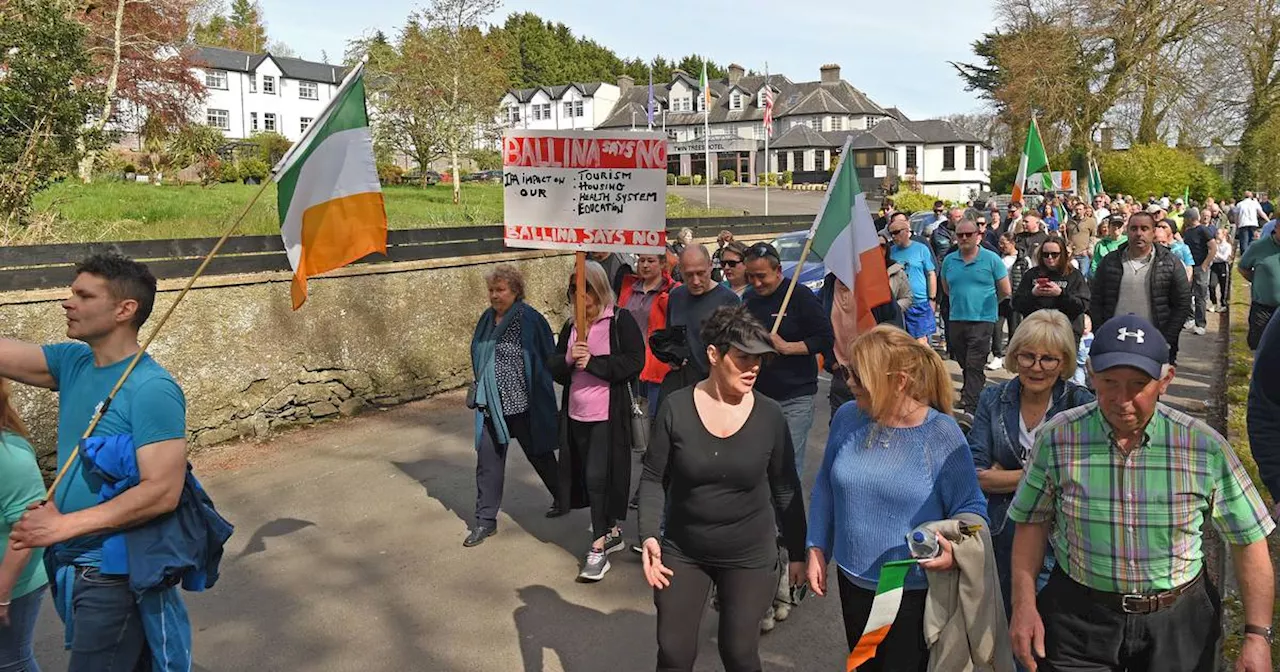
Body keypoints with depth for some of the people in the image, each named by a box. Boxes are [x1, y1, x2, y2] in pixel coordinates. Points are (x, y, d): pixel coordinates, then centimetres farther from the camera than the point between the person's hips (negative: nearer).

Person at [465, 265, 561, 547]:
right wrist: (480, 391, 18)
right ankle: (486, 520, 12)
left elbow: (548, 358, -10)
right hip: (491, 405, 6)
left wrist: (540, 394, -9)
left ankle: (562, 499, 36)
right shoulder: (487, 318, 6)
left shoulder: (529, 319, -14)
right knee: (488, 460, 4)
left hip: (522, 403, -5)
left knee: (539, 455, 12)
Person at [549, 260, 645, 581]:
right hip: (576, 413, 6)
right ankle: (612, 531, 31)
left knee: (598, 476, -7)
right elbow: (555, 368, 11)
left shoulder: (620, 320, -7)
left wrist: (592, 362, -18)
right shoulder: (571, 326, 12)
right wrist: (568, 359, -11)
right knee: (588, 476, 13)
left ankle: (599, 548, 4)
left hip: (608, 413, -6)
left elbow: (635, 362, -15)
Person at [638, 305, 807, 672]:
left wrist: (797, 552, 4)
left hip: (749, 557, 0)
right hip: (681, 552, 0)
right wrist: (649, 535, -17)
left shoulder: (769, 415, -9)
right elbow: (653, 479, -5)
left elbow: (786, 489, 0)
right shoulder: (676, 408, -12)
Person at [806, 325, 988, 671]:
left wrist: (956, 549, -31)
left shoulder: (942, 435, -19)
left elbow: (971, 509, -11)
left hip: (913, 589, -4)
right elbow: (826, 487, 6)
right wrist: (817, 549, 4)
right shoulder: (847, 418, -6)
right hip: (853, 580, 5)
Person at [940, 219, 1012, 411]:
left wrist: (987, 302, 12)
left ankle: (970, 406, -11)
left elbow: (1005, 290, 3)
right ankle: (971, 394, 29)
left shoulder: (991, 259, -3)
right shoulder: (949, 261, 8)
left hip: (982, 320, -5)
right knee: (964, 364, 14)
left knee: (974, 366, -10)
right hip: (956, 320, 5)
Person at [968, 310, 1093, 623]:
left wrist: (1002, 475, -16)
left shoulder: (1081, 404, -9)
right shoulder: (993, 399, -3)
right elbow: (976, 475, -9)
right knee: (1001, 619, 20)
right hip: (1000, 536, 3)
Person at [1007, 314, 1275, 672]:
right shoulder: (1056, 438, -11)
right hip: (1079, 618, -1)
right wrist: (1024, 605, -7)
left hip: (1179, 621, 1)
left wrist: (1257, 635, -8)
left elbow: (1249, 542, -4)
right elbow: (1033, 523, -1)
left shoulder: (1206, 447, -11)